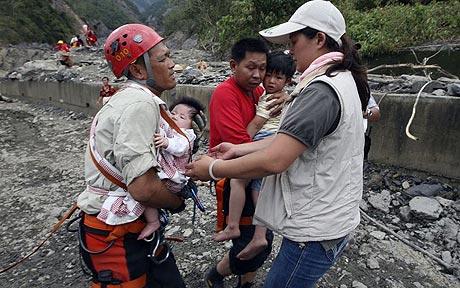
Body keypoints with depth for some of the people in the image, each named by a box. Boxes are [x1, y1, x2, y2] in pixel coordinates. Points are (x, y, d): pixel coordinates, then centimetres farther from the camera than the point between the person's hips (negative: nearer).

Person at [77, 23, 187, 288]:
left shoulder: (135, 98, 9)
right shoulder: (140, 104, -23)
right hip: (116, 237, -9)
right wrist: (178, 202, -10)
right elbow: (143, 187, -30)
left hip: (135, 227, 9)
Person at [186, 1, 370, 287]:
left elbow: (274, 161, -29)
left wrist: (213, 169, -16)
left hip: (315, 232, -9)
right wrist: (239, 149, 3)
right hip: (332, 220, 9)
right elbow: (291, 138, 9)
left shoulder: (322, 90, -24)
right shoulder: (343, 81, 9)